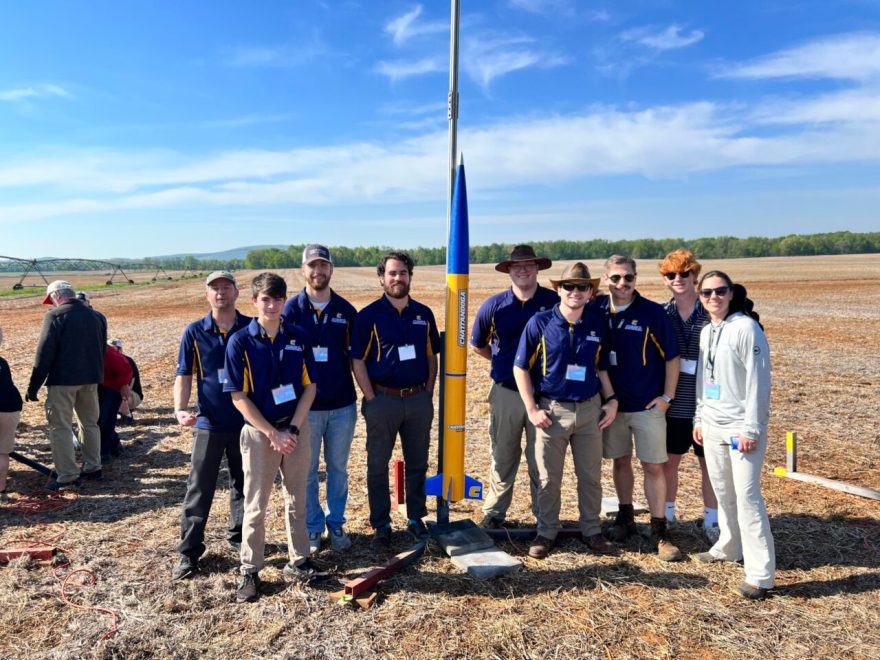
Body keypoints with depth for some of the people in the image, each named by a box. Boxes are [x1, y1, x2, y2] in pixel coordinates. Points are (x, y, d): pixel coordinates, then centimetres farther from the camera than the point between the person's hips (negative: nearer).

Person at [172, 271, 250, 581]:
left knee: (243, 485, 15)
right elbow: (184, 376, 1)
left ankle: (239, 537, 33)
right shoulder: (194, 332, 0)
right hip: (208, 423, -1)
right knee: (199, 490, 4)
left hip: (246, 421, 1)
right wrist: (180, 409, -15)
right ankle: (188, 552, 15)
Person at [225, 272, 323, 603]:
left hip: (297, 429, 3)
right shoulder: (240, 342, -8)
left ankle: (298, 562, 28)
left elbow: (309, 387, 1)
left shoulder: (298, 337, 0)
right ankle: (249, 571, 21)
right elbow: (238, 397, -10)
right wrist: (273, 433, -14)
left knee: (297, 500, 13)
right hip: (259, 432, -3)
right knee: (255, 506, 6)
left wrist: (292, 429, -9)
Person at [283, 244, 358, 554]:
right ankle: (313, 527, 26)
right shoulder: (291, 309, -4)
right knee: (307, 470, 9)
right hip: (306, 405, -1)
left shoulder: (345, 310, 2)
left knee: (338, 468, 13)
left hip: (342, 404, 2)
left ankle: (336, 523, 29)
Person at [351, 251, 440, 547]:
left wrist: (429, 393, 4)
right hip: (383, 399, -3)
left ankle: (416, 519, 28)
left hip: (418, 399, 4)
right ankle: (381, 525, 21)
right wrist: (371, 399, -10)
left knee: (417, 463, 13)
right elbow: (357, 361, -6)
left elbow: (432, 356, 12)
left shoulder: (424, 314, 7)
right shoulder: (368, 315, -5)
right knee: (378, 465, 7)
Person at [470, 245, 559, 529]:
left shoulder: (555, 301, -4)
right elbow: (478, 345, 14)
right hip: (506, 393, 1)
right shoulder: (494, 305, -1)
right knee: (503, 456, 11)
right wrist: (503, 361, 9)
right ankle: (494, 512, 26)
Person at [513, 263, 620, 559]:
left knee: (591, 476, 13)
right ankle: (546, 533, 26)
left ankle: (592, 531, 30)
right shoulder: (540, 323, -9)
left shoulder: (597, 323, 1)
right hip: (552, 410, -3)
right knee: (549, 479, 9)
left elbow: (602, 367, 13)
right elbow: (521, 368, -5)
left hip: (590, 409, 3)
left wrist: (611, 400, 3)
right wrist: (532, 410, -9)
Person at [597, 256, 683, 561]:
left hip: (648, 405, -3)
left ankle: (659, 531, 13)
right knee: (620, 460, 15)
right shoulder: (598, 309, -2)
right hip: (612, 403, 3)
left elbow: (672, 357, -5)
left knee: (653, 467, 2)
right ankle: (625, 517, 31)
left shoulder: (653, 313, -10)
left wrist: (667, 396, -5)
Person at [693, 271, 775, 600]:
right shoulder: (706, 332, 12)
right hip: (712, 425, 7)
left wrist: (751, 428, -17)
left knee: (747, 495, -7)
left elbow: (758, 381, -14)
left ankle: (761, 574, -1)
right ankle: (729, 548, 32)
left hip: (742, 427, -7)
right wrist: (699, 417, 16)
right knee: (722, 491, 15)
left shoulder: (745, 327, -11)